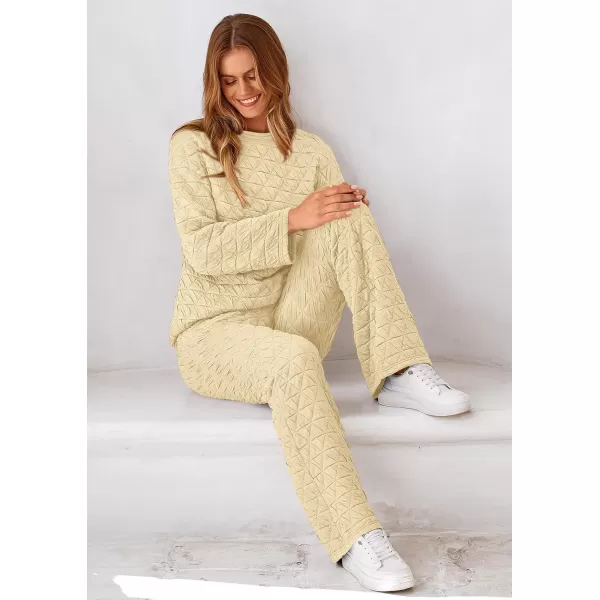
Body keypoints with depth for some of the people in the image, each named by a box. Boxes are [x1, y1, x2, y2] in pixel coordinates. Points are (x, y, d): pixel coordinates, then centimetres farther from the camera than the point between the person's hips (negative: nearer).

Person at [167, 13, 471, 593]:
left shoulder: (311, 152, 11)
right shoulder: (193, 144, 1)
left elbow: (341, 226, 7)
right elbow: (201, 250, -11)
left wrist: (350, 213, -17)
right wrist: (292, 219, -21)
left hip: (292, 319, 3)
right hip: (213, 329, -3)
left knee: (351, 216, -20)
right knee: (294, 361, -38)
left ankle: (398, 373, -26)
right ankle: (355, 538, -36)